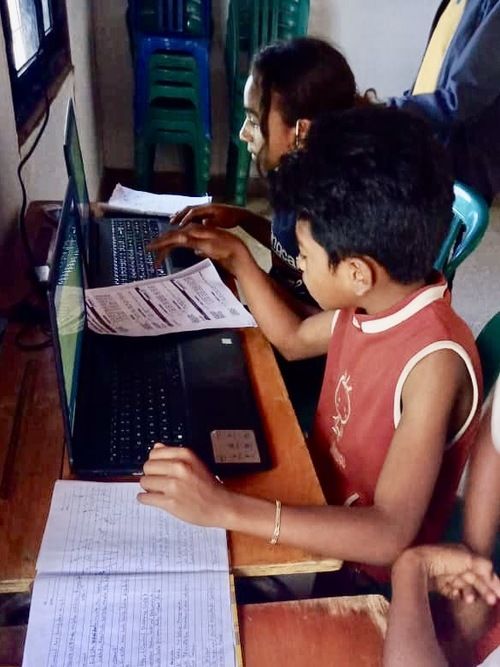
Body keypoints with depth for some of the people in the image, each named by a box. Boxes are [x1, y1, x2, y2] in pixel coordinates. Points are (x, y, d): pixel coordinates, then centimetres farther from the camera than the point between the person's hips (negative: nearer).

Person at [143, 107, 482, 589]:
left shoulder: (433, 362, -32)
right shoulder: (371, 302, -8)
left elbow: (390, 535, -36)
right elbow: (293, 340, 13)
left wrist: (225, 507, -45)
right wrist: (237, 258, 5)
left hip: (363, 565, -6)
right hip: (318, 504, 7)